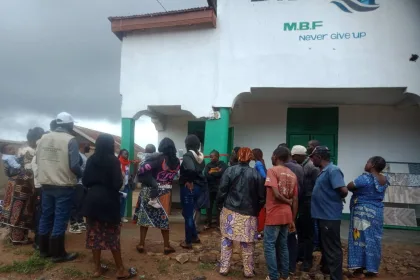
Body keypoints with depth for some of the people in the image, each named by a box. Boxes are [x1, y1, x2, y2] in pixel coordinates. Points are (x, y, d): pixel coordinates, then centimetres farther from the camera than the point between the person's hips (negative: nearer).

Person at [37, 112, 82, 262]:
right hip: (64, 186, -6)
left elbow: (38, 160, 10)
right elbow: (74, 166, -20)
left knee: (46, 216, 16)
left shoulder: (43, 138, 5)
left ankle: (44, 250, 28)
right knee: (60, 219, 1)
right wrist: (82, 175, 0)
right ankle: (58, 253, 9)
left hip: (46, 184, 7)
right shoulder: (70, 140, -15)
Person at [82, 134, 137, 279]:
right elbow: (117, 183, -14)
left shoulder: (91, 160, 2)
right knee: (112, 235, 3)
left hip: (92, 199, 5)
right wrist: (121, 180, 6)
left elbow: (85, 181, 5)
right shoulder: (113, 160, -11)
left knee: (94, 233, 11)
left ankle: (97, 268, 20)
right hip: (108, 200, -4)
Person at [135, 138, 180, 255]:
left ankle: (141, 244, 16)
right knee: (163, 217, 13)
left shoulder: (160, 158, -16)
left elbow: (146, 167, -26)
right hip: (166, 192, 3)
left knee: (145, 215, 10)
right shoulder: (177, 161, -1)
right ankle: (166, 245, 16)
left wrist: (138, 173, -9)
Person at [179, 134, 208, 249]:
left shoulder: (187, 155, -17)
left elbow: (190, 169, -34)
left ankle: (188, 242, 19)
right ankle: (194, 236, 34)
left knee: (188, 214, 6)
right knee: (189, 213, 24)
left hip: (188, 187, -8)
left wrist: (189, 181, -20)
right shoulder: (200, 156, 7)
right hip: (199, 186, 8)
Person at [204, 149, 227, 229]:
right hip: (210, 189, 3)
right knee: (209, 206, 7)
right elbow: (206, 175, -5)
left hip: (219, 189, -3)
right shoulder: (208, 165, 10)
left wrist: (212, 173, -6)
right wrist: (217, 172, -11)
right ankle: (209, 223, 20)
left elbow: (222, 173, -17)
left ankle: (219, 224, 14)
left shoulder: (223, 164, 1)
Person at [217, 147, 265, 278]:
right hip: (248, 213, 0)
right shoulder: (256, 174, -3)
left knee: (227, 239, 13)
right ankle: (248, 271, 20)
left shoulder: (230, 171, -5)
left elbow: (222, 191, -5)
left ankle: (224, 268, 20)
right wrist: (256, 210, 14)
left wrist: (220, 205, 10)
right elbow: (261, 196, 1)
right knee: (248, 243, 10)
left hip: (230, 211, 0)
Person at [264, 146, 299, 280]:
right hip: (287, 216, 7)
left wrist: (287, 202, -2)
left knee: (269, 246, 3)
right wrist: (293, 220, 13)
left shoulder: (272, 170, -10)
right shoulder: (293, 175, 8)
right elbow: (295, 200, 8)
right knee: (283, 245, 16)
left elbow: (276, 194, -21)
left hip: (274, 215, -6)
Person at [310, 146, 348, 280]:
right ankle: (325, 269, 41)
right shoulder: (323, 171, 12)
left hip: (330, 216, -10)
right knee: (324, 245, 24)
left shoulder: (333, 170, -19)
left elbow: (344, 190, -26)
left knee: (333, 248, 0)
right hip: (323, 214, 10)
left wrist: (337, 200, -9)